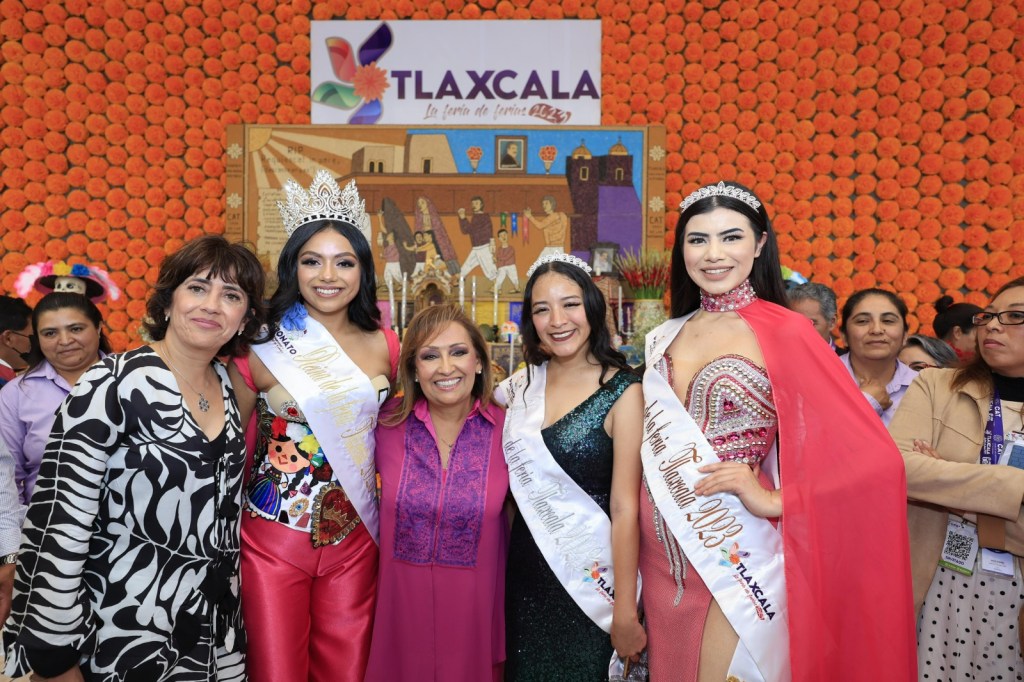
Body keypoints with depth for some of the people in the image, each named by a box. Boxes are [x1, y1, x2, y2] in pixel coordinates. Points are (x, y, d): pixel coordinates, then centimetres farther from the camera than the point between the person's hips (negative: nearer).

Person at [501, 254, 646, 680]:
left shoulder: (622, 392, -15)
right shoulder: (522, 384, 0)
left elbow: (624, 509, -16)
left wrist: (625, 613, -14)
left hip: (589, 575, -5)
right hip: (526, 569, 5)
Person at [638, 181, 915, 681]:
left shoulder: (783, 331, -11)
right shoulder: (663, 338, 6)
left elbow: (873, 461, -14)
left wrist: (774, 501, -12)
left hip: (736, 557, -5)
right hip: (660, 553, 6)